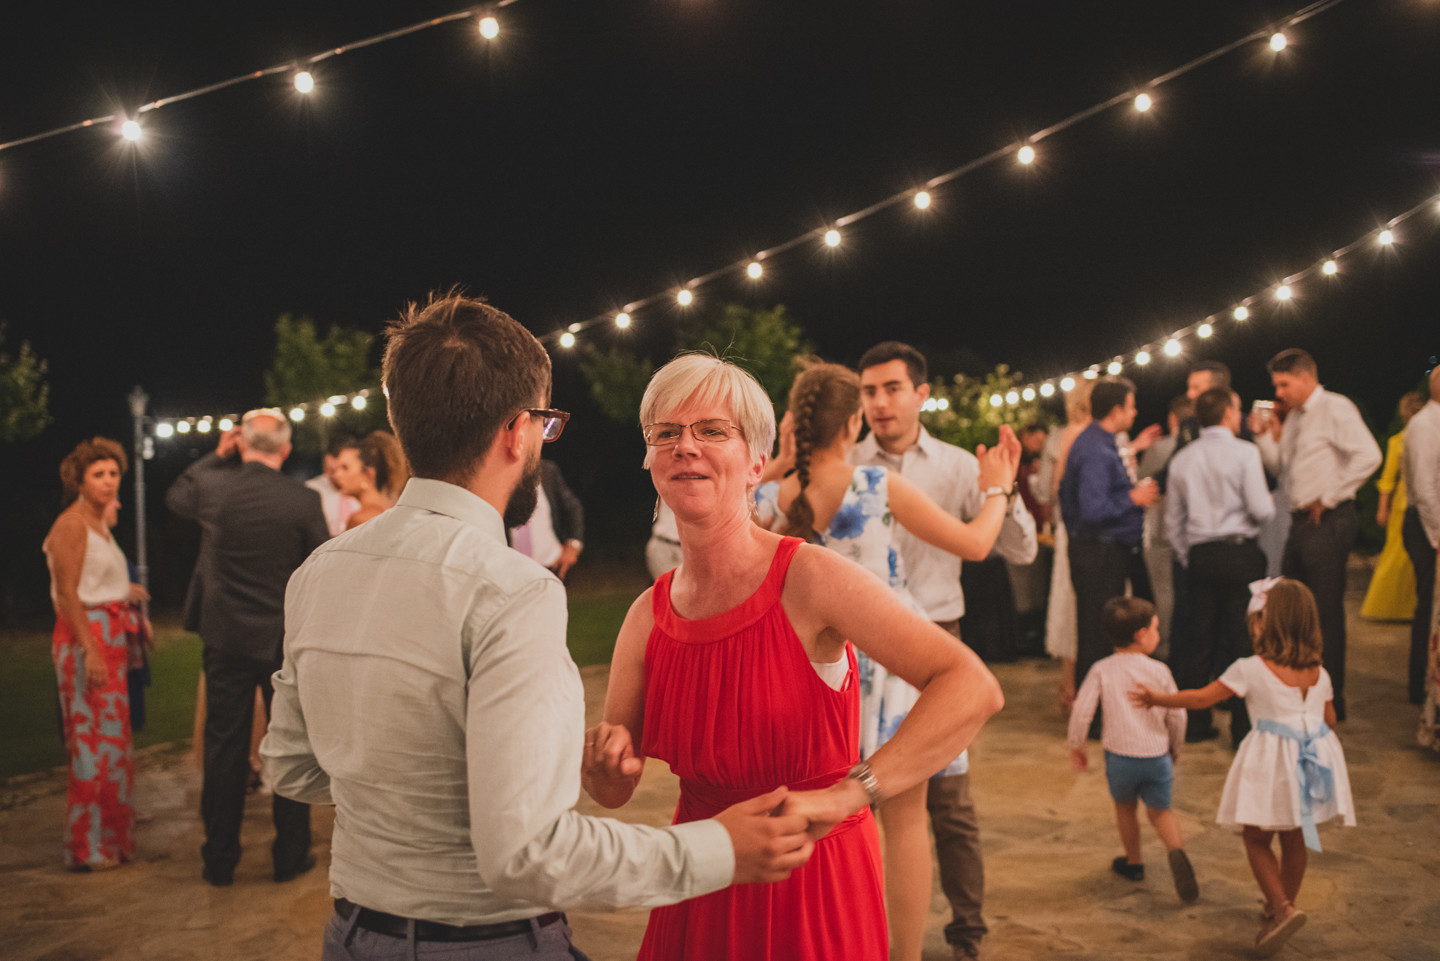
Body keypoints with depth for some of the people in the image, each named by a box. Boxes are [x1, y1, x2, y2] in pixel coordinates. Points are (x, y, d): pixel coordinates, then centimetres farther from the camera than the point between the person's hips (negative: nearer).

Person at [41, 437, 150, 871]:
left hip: (110, 640, 9)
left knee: (112, 736, 14)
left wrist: (125, 593, 17)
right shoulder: (70, 525, -12)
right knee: (90, 739, -5)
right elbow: (68, 594, -18)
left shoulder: (99, 524, 16)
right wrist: (91, 651, -23)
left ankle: (111, 834, 24)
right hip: (84, 639, -9)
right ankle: (87, 846, 2)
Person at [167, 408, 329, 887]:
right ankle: (290, 856, 16)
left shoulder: (211, 485, -6)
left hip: (225, 637, 2)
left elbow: (175, 496, 18)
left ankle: (220, 860, 17)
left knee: (224, 747, 10)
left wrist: (216, 455, 18)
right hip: (287, 641, -2)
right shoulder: (304, 501, -13)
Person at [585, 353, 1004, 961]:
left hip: (815, 891, -4)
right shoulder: (649, 616, -4)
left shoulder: (809, 580, -18)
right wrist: (604, 763, -19)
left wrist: (848, 794, -36)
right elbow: (615, 792, 4)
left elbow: (974, 689, -28)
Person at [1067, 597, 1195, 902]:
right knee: (1160, 810, 16)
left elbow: (1082, 710, -10)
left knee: (1125, 807, 23)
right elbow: (1177, 715, 3)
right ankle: (1176, 851, -11)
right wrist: (1175, 747, 21)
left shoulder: (1102, 670, -4)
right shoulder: (1159, 670, -3)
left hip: (1120, 755, 0)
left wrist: (1076, 745, 5)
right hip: (1157, 755, 0)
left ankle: (1133, 862, 36)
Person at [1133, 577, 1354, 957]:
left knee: (1257, 840, 7)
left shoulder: (1251, 669, -13)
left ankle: (1282, 908, -8)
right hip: (1314, 759, 6)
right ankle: (1281, 906, 34)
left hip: (1271, 763, -5)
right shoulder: (1319, 673, 2)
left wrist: (1157, 698, 5)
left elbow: (1202, 698, -7)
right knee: (1295, 841, 18)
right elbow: (1330, 719, 14)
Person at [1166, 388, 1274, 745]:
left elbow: (1173, 518, 10)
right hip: (1239, 552, -4)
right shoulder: (1244, 452, -7)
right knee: (1243, 638, 1)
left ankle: (1196, 722, 14)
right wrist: (1271, 504, 10)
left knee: (1201, 638, 10)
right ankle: (1244, 726, 3)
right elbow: (1260, 510, -12)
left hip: (1200, 556, 5)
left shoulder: (1182, 459, 7)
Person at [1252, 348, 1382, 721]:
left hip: (1327, 522, -9)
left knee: (1326, 611, -4)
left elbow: (1368, 456, -21)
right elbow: (1280, 468, 18)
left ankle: (1331, 700, 5)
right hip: (1300, 522, 9)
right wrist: (1264, 436, 3)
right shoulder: (1294, 416, 15)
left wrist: (1330, 498, -17)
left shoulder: (1336, 409, -10)